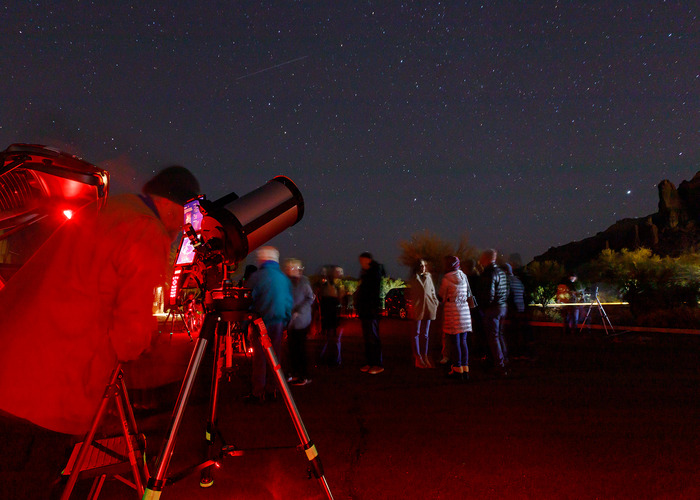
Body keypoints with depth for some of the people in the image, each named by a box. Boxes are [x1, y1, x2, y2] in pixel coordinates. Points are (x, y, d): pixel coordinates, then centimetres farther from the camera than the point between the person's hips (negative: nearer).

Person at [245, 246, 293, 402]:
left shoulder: (256, 277, -8)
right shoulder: (284, 278, 7)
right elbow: (290, 302, 10)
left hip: (261, 322, -4)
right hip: (279, 322, 4)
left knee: (259, 357, 1)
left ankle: (258, 393, 5)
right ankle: (272, 390, 16)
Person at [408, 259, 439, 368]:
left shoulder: (429, 277, 14)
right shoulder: (413, 279, 4)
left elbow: (433, 292, 19)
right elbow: (408, 294, 5)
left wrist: (435, 304, 10)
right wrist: (410, 306, -5)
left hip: (428, 307, 4)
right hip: (417, 308, -3)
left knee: (426, 333, 8)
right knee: (416, 332, -1)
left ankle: (425, 356, 14)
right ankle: (418, 356, 4)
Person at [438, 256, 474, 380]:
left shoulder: (446, 279, -8)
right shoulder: (464, 276, 7)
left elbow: (441, 297, 0)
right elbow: (469, 294, 15)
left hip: (452, 312, -5)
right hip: (465, 311, 5)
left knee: (455, 343, -1)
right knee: (463, 341, 9)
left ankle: (458, 370, 2)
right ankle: (465, 370, 11)